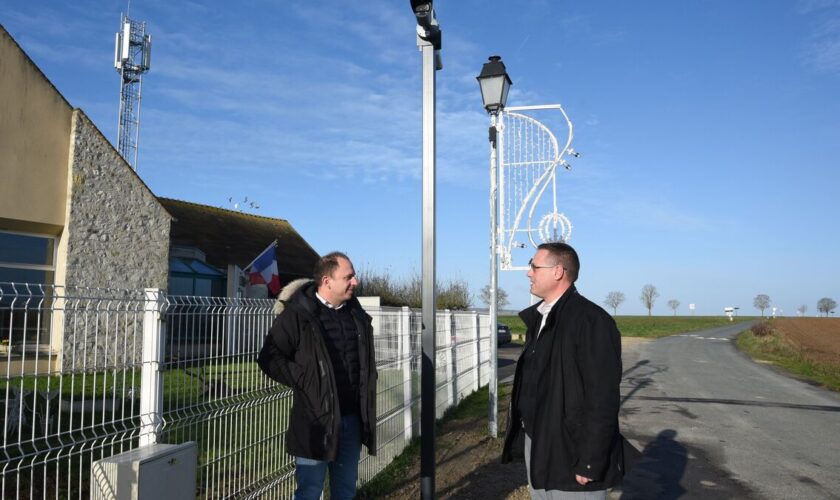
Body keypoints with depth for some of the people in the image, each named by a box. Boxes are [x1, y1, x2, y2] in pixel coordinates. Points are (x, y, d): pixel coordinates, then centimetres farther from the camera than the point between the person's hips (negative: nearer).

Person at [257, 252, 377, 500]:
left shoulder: (356, 314, 8)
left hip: (352, 417, 6)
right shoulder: (297, 314, -12)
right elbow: (270, 358, -10)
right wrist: (305, 382, -13)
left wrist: (365, 387, 10)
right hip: (316, 419, -5)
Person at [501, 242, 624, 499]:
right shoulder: (538, 318, 10)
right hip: (537, 447, 8)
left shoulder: (592, 320, -18)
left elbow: (603, 398, -21)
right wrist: (524, 437, 13)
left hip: (572, 454, -8)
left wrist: (590, 463, -21)